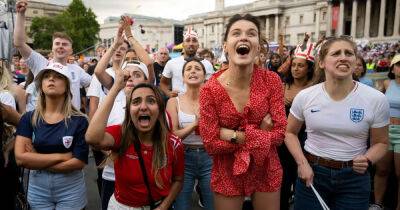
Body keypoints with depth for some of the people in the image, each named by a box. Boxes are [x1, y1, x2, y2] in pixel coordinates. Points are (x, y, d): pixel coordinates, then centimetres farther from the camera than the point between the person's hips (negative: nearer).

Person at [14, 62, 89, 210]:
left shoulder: (79, 120, -11)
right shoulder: (28, 119, -3)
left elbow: (79, 162, -16)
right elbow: (20, 158, -12)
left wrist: (36, 161, -13)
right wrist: (61, 156, -17)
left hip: (71, 189, -2)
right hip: (37, 189, 2)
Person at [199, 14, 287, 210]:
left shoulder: (272, 80, -11)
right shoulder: (210, 89, -17)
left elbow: (279, 133, -13)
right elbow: (211, 144, -16)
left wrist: (233, 135, -21)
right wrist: (259, 133, -17)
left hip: (266, 171, 2)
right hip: (227, 174, -1)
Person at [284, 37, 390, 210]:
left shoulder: (376, 99, -8)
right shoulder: (305, 96, -7)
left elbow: (380, 142, 3)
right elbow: (290, 132, 4)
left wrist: (367, 160, -17)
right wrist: (302, 163, -8)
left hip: (354, 177, 0)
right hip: (311, 172, 0)